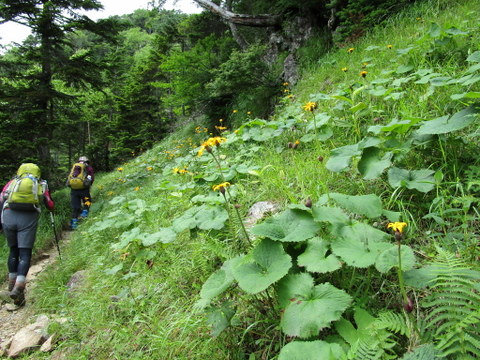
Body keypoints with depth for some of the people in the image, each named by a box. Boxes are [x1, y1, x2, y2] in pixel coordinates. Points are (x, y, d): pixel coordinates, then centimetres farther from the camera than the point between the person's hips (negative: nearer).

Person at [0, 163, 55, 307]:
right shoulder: (41, 185, 20)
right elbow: (50, 206, 20)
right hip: (28, 218, -2)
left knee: (13, 250, 18)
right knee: (25, 253, 0)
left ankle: (12, 285, 24)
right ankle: (19, 288, -14)